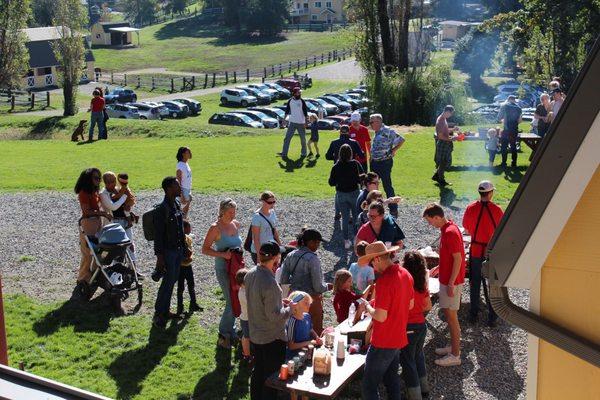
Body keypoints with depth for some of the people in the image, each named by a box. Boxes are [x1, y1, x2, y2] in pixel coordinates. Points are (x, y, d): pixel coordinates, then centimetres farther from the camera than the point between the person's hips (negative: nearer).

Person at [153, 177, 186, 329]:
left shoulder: (177, 204, 6)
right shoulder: (162, 209, -21)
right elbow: (158, 235, -19)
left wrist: (184, 245, 18)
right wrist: (159, 256, -19)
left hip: (178, 249, 8)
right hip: (168, 250, -8)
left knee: (173, 280, 14)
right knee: (168, 282, -3)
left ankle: (165, 310, 26)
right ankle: (158, 314, 8)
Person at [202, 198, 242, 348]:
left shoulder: (236, 224, 5)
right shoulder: (216, 228, -15)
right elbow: (205, 249, -13)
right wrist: (223, 254, -22)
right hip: (223, 269, -7)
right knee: (232, 302, -8)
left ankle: (231, 331, 30)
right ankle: (223, 336, 6)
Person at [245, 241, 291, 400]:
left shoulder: (250, 274, -4)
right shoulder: (269, 283, -30)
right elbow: (275, 316, -25)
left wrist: (279, 302, 7)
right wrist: (290, 309, -10)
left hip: (255, 335, 8)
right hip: (273, 338, -8)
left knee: (258, 372, 23)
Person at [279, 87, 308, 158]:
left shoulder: (302, 101, -5)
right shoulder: (290, 101, 2)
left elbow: (305, 112, -5)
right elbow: (287, 111, 10)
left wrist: (305, 123, -10)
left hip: (301, 123, -2)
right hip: (292, 122, 2)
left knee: (303, 139, 7)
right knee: (287, 137, -5)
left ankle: (303, 153, 22)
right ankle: (284, 153, -5)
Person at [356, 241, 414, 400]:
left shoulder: (384, 280, -25)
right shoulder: (405, 274, 2)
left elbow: (380, 316, -25)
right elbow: (410, 305, 15)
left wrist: (367, 306, -7)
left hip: (383, 342, -9)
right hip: (399, 338, 9)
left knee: (369, 386, 0)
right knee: (392, 379, 22)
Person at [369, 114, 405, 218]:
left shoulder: (387, 131, -17)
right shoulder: (377, 132, 10)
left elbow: (401, 140, -18)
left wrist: (393, 150, -12)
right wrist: (372, 158, 12)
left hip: (385, 163, -9)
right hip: (375, 162, 9)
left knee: (387, 186, -3)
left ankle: (393, 210, 5)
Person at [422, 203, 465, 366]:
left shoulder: (450, 232, -22)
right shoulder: (447, 228, 8)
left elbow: (458, 259, -23)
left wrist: (451, 284, -22)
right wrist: (439, 268, 23)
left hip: (451, 281, -10)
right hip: (447, 278, 10)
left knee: (451, 316, -2)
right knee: (449, 314, 18)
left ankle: (455, 355, 6)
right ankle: (453, 346, 30)